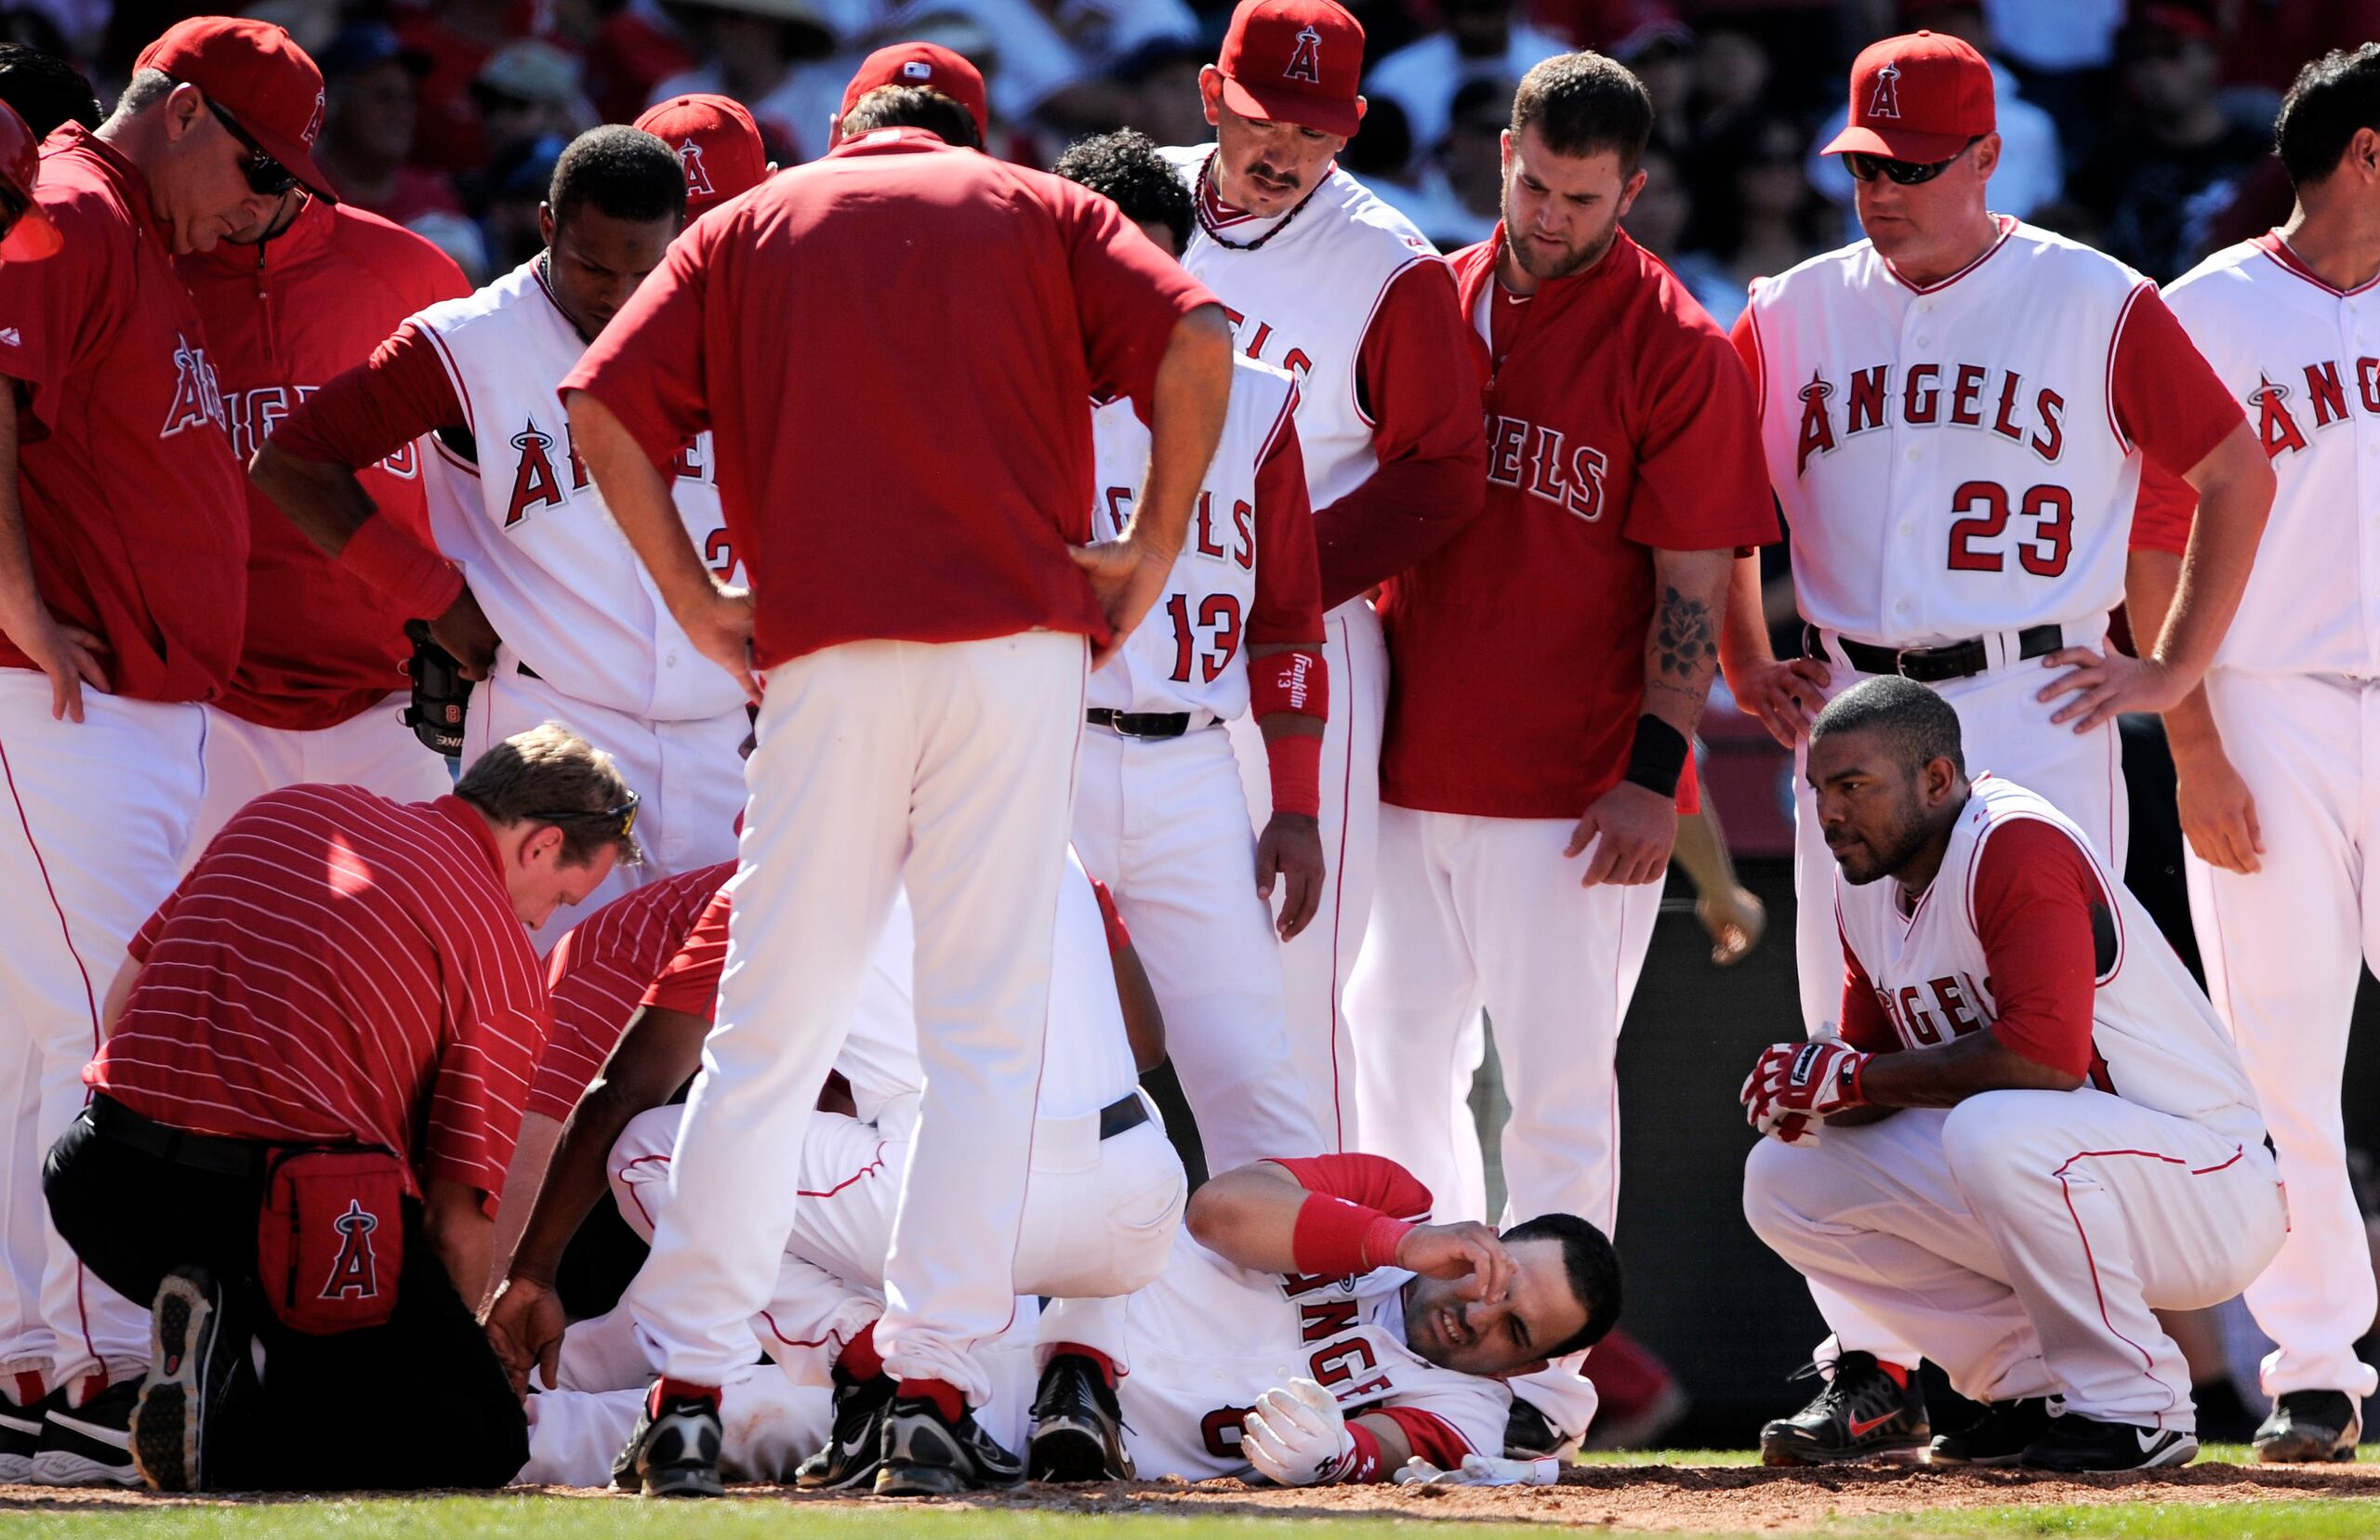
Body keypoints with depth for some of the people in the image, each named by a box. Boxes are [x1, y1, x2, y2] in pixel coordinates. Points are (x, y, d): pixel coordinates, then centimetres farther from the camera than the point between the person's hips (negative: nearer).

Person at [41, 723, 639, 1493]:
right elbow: (454, 1220, -1)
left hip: (108, 1193, 6)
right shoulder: (504, 957, 2)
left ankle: (216, 1339, 5)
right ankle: (234, 1438, -17)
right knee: (485, 1437, 6)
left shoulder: (281, 811, 18)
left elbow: (124, 993, 23)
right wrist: (438, 1338, 17)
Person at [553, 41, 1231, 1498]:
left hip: (826, 662, 1)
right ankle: (934, 1391, -4)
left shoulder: (749, 228, 17)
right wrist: (1149, 554, 3)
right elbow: (1197, 341, -3)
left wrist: (698, 602, 8)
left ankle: (691, 1392, 1)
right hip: (1020, 648, -1)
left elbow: (604, 407, 5)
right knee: (988, 1033, 3)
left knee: (770, 1036, 5)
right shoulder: (1041, 214, 14)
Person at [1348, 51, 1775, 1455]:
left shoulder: (1679, 349, -6)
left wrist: (1655, 771, -14)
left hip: (1575, 790, -6)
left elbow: (1695, 582, -8)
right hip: (1408, 762, 6)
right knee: (1397, 1057, 12)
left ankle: (1541, 1387, 0)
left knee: (1558, 1085, -4)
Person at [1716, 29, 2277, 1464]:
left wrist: (2173, 670, 2)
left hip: (2036, 709, -4)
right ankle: (1877, 1368, 8)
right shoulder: (1799, 314, 11)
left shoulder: (2096, 305, 1)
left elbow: (2239, 472, 7)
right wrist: (1749, 671, 15)